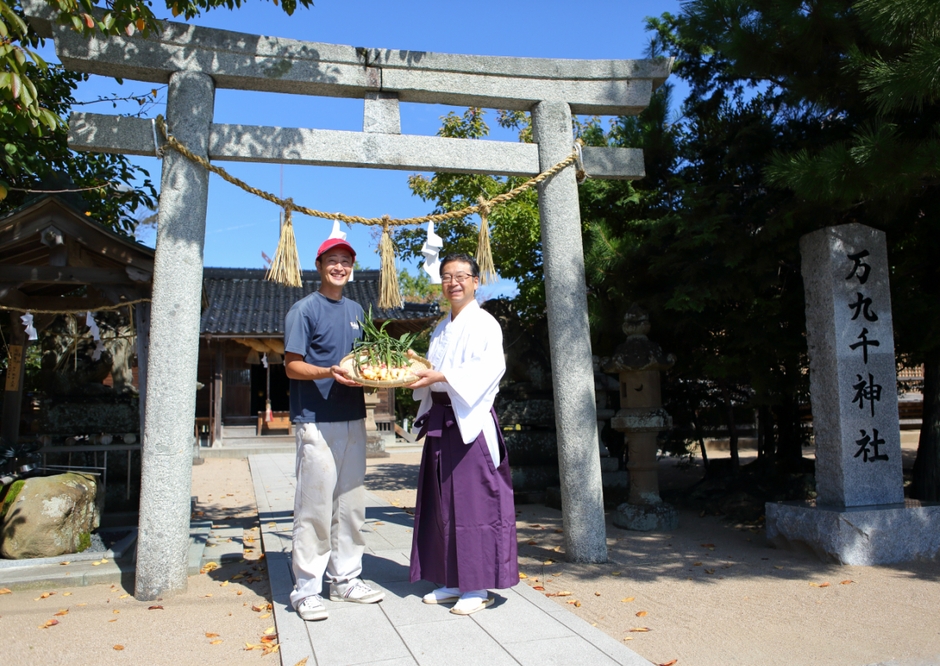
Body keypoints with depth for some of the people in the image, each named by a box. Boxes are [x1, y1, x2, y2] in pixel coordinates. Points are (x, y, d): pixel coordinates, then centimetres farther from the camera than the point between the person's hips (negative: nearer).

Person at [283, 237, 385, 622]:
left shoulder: (356, 311, 16)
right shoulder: (304, 309, -3)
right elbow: (292, 365, -8)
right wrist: (328, 373, -25)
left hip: (353, 418, 7)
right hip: (316, 421, -6)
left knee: (351, 504, 11)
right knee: (315, 506, -5)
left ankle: (346, 578, 23)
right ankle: (306, 589, 6)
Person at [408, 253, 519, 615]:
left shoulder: (484, 323, -4)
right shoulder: (441, 329, 19)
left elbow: (491, 367, -18)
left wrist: (442, 377, -24)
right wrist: (421, 375, 2)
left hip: (469, 420, -8)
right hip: (439, 419, 8)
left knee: (473, 499, -4)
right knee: (443, 501, 10)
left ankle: (478, 586, 6)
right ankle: (453, 580, 20)